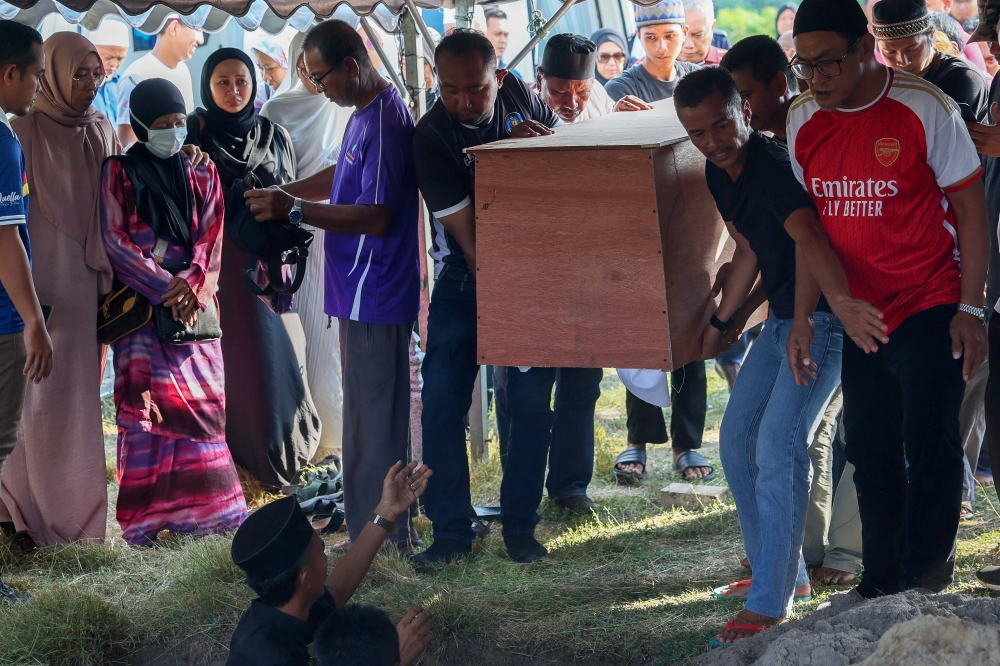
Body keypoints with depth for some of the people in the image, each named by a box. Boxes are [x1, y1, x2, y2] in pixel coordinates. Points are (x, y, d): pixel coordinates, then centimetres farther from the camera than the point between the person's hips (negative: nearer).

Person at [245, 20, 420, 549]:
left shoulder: (385, 123, -21)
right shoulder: (367, 111, 11)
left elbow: (376, 217, -25)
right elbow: (345, 175, 26)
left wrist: (296, 210, -24)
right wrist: (285, 192, 13)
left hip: (374, 299, -10)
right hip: (366, 293, 10)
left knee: (372, 421, -3)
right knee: (381, 413, 17)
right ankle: (391, 528, 28)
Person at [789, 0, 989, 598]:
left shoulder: (924, 108, -11)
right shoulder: (803, 122, 2)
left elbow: (971, 210, -7)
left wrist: (970, 310, -11)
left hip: (928, 312, -5)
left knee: (930, 448, -9)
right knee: (871, 456, 9)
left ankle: (925, 580, 5)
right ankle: (882, 585, 21)